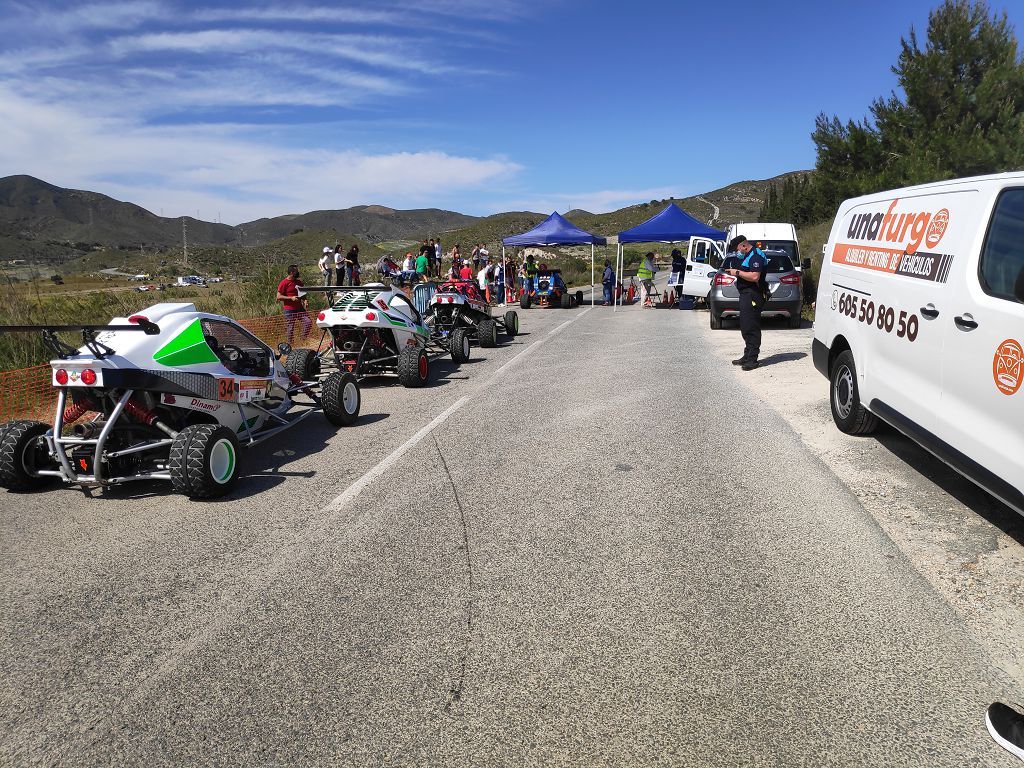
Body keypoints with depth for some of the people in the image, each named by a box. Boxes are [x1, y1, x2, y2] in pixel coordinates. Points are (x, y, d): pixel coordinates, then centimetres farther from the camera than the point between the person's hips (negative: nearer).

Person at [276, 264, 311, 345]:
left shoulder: (299, 282, 13)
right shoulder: (284, 283, -7)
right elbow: (279, 297, -9)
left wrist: (304, 300, 4)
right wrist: (291, 298, -19)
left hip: (300, 308, 6)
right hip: (289, 310, -6)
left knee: (309, 321, -9)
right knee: (291, 328, -1)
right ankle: (290, 343, 10)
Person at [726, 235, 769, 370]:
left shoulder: (756, 256, -13)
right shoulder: (748, 256, 20)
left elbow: (755, 276, -25)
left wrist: (738, 272, -17)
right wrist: (735, 272, 13)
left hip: (753, 295, -11)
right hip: (746, 294, 11)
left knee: (751, 328, -10)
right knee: (746, 327, 14)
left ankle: (752, 359, -8)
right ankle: (747, 356, 22)